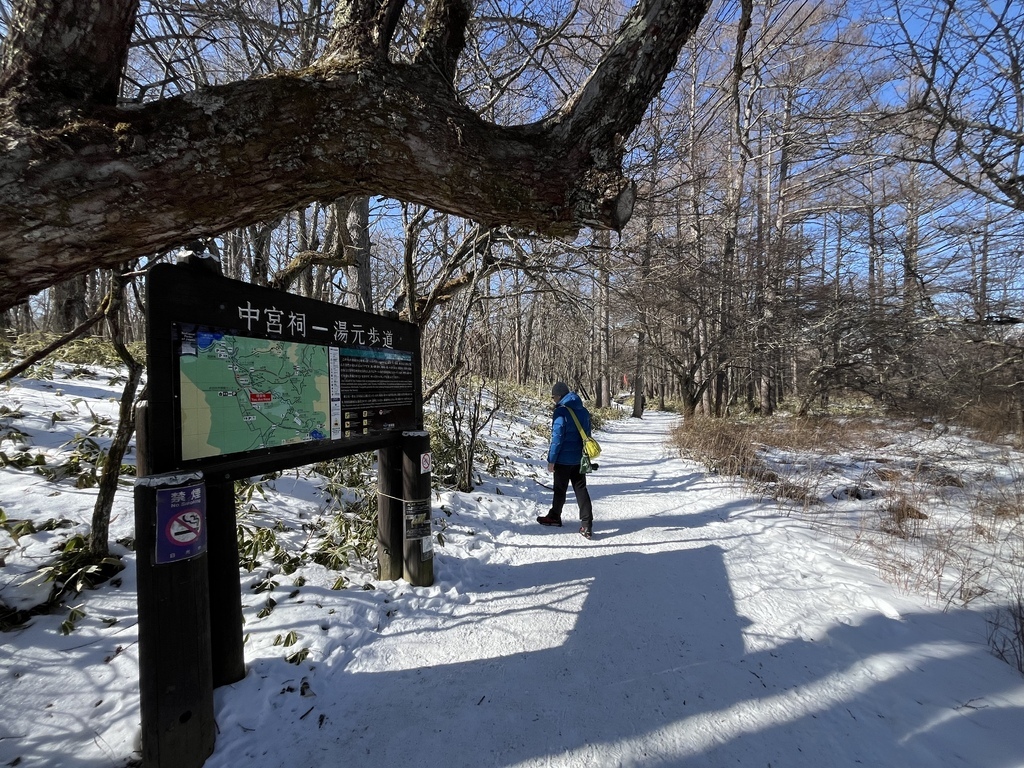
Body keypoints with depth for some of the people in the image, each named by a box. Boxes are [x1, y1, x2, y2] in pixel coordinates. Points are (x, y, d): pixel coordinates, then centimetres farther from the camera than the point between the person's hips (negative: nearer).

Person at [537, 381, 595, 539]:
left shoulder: (561, 411, -17)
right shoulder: (584, 411, 6)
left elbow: (557, 437, -19)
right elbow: (587, 435, 13)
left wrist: (551, 459, -12)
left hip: (563, 459, -6)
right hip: (580, 458, 6)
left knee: (560, 489, 11)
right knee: (581, 489, 7)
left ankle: (555, 517, 29)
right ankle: (587, 524, 1)